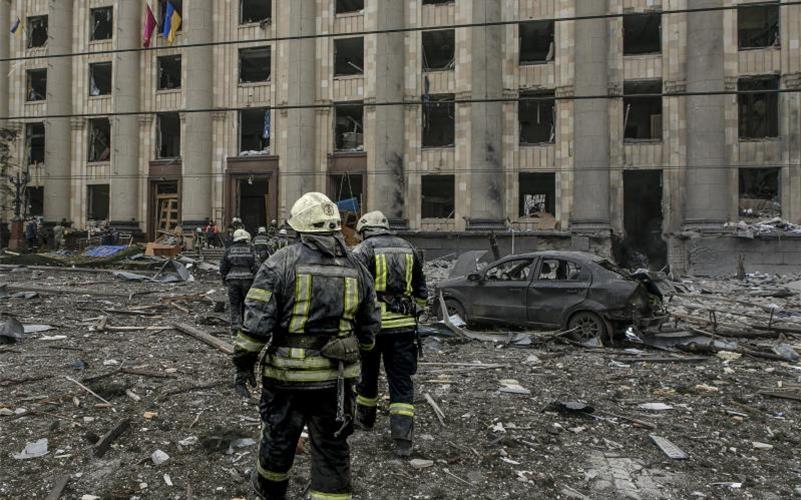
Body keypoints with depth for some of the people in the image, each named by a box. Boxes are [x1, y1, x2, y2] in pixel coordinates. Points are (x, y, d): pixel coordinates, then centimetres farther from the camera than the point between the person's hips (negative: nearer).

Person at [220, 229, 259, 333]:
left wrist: (224, 279, 19)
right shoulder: (250, 250, 0)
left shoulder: (229, 250, 5)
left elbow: (223, 267, 7)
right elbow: (255, 266, -6)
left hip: (233, 280, 1)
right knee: (246, 303, 12)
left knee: (234, 304, 8)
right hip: (247, 279, -1)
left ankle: (235, 325, -3)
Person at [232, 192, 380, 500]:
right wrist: (356, 355, 24)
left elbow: (257, 320, -12)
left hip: (289, 373, -1)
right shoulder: (355, 268, 2)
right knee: (332, 447, 12)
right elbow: (369, 324, 9)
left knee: (279, 437, 21)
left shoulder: (281, 262, -9)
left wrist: (244, 364, -2)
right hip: (336, 377, 2)